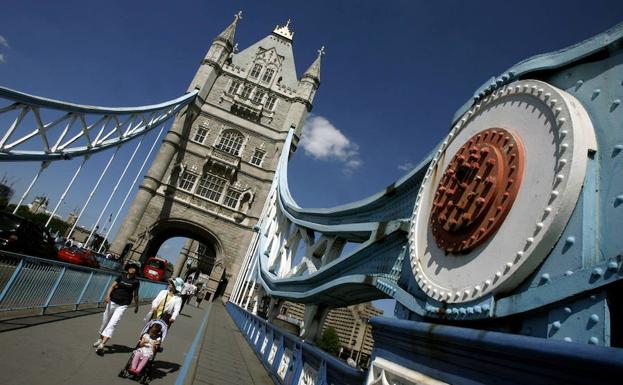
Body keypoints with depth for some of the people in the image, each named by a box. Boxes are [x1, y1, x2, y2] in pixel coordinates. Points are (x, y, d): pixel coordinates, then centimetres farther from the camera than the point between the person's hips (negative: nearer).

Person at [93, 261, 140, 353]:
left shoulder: (136, 282, -2)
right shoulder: (121, 277, 2)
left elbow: (135, 295, 6)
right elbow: (112, 286, -8)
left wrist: (136, 306, 11)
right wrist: (108, 295, -24)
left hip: (123, 305, -3)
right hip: (112, 302, 3)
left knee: (112, 323, -13)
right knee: (105, 321, 15)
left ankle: (102, 344, -16)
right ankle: (100, 339, 37)